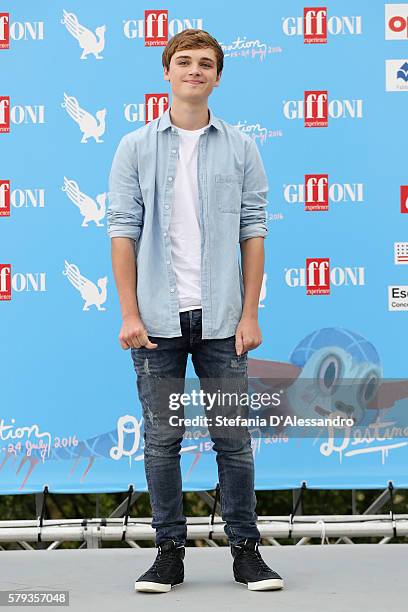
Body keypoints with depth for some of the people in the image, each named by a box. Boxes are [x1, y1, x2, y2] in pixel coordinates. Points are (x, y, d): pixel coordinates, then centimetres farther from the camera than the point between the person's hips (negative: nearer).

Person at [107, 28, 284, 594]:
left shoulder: (241, 148, 7)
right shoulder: (135, 148, 5)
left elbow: (253, 231, 4)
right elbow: (123, 231, 1)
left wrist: (250, 313, -3)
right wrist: (130, 314, -6)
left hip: (220, 318, 0)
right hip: (159, 320, 0)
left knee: (234, 439, 4)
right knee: (162, 440, 5)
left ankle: (246, 550, 15)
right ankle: (170, 551, 16)